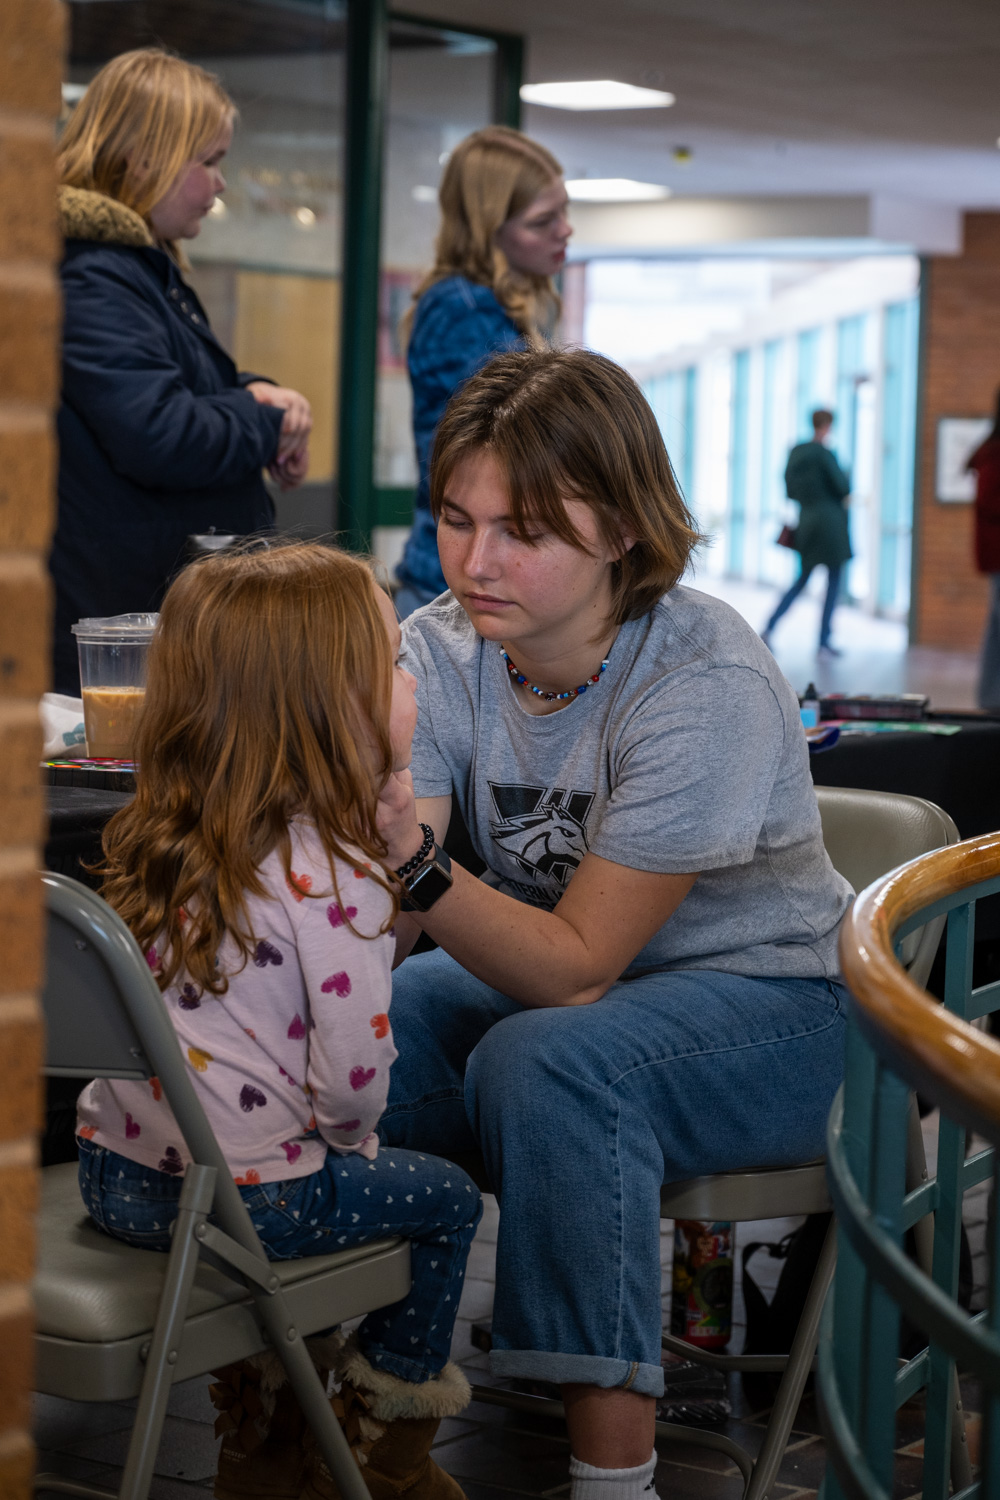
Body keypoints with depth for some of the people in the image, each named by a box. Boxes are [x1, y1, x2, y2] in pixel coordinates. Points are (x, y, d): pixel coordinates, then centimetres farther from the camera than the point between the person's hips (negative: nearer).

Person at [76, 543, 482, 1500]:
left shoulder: (159, 840, 4)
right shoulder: (332, 877, -20)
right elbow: (353, 1075, -20)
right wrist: (349, 1137, 3)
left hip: (114, 1173, 7)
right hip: (241, 1197, -7)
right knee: (445, 1200, 16)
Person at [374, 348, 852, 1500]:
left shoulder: (708, 686, -25)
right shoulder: (439, 652, -9)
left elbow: (577, 965, -25)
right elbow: (377, 934, -17)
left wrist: (418, 863, -41)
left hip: (768, 1003, -5)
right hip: (546, 971, 5)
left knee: (545, 1062, -34)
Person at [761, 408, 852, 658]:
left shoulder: (796, 452, 6)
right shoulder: (824, 454, -15)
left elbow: (790, 491, 11)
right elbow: (843, 487, -14)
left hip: (807, 522, 7)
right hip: (831, 521, -7)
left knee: (801, 579, 15)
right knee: (833, 582, 3)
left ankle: (769, 626, -1)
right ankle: (824, 642, 4)